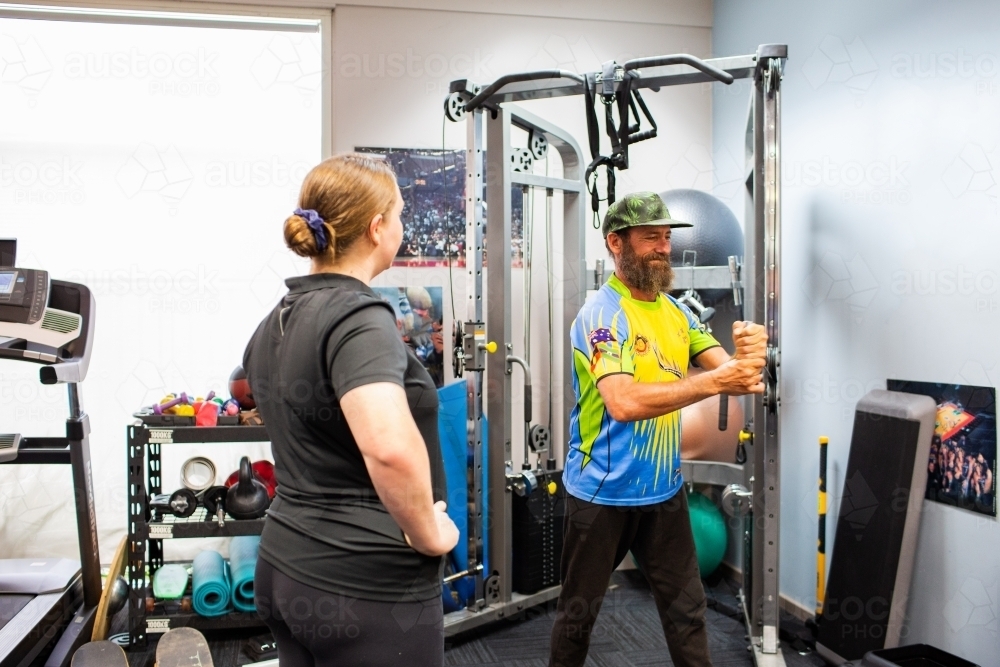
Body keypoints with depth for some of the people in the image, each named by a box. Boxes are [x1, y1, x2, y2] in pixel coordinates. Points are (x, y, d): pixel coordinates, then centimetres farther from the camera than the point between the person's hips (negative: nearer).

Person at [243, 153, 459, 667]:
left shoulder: (277, 319, 5)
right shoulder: (358, 316, -21)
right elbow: (389, 447, -38)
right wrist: (429, 534, -21)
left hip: (285, 564, 8)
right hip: (366, 584, -8)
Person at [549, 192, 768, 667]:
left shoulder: (677, 312, 6)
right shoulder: (600, 314, -16)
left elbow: (728, 370, -3)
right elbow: (625, 402, -29)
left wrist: (748, 354, -25)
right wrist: (714, 381, -31)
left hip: (665, 488, 6)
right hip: (603, 492, -6)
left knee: (686, 608, 14)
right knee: (579, 610, 12)